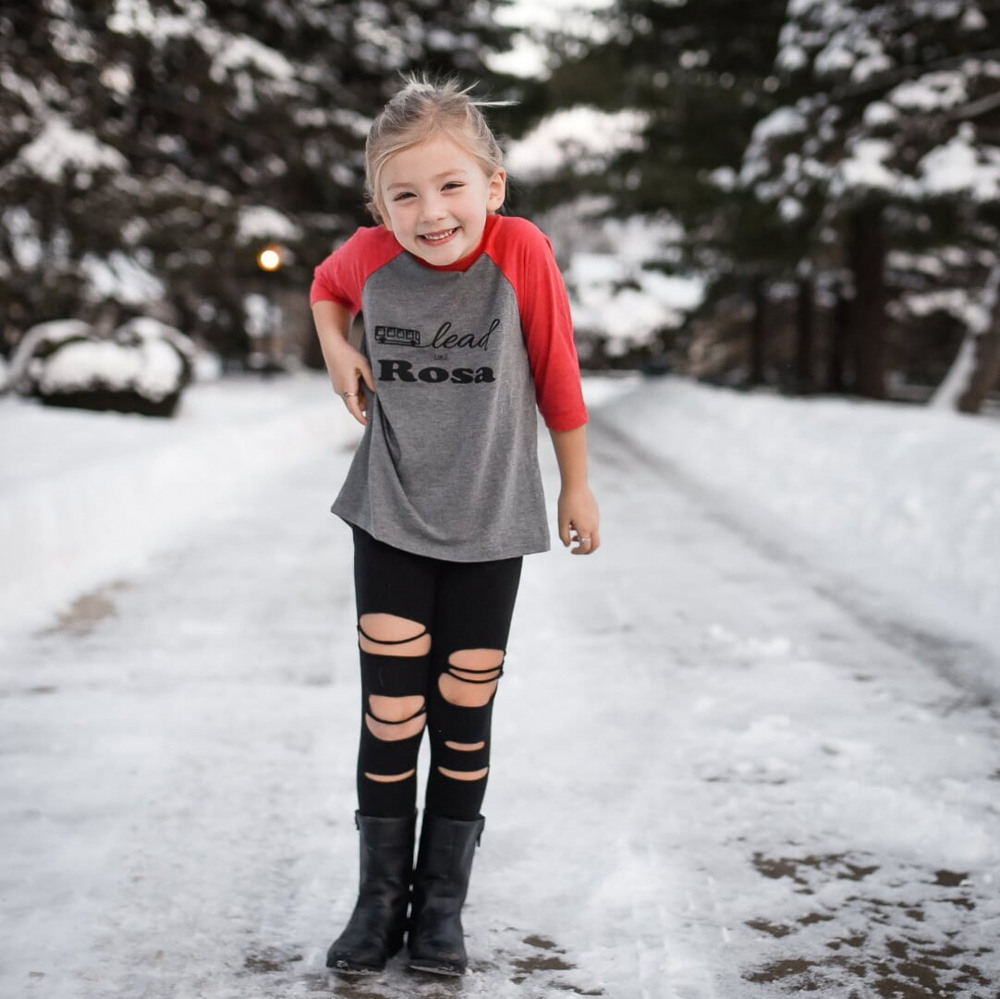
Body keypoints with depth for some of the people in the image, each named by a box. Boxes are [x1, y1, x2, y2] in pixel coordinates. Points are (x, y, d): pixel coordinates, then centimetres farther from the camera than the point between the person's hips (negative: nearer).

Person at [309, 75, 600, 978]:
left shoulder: (522, 252, -18)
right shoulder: (370, 256, -11)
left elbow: (557, 376, -7)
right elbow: (326, 286, 15)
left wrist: (577, 485, 2)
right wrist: (336, 348, -5)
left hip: (490, 528, -1)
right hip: (390, 522, 1)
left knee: (463, 720, 9)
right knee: (389, 719, 2)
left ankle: (442, 903, 25)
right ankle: (381, 899, 20)